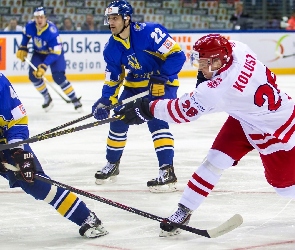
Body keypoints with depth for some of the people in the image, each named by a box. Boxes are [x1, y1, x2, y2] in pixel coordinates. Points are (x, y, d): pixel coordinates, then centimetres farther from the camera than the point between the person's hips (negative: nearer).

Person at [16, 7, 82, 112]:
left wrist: (44, 66, -41)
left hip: (55, 52, -5)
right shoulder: (30, 26, -21)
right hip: (39, 53, 5)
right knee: (33, 75, -10)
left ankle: (74, 99, -6)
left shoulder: (52, 31, -36)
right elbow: (26, 35, 6)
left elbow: (55, 53, -34)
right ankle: (47, 98, 9)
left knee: (58, 77, -19)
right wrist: (22, 48, 3)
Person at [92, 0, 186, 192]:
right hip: (135, 84, 7)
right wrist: (106, 100, -14)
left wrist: (162, 78, -32)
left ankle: (167, 171, -26)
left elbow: (177, 55, -26)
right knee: (118, 121, 7)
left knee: (156, 121, -25)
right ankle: (112, 164, 30)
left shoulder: (149, 32, -28)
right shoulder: (112, 48, -7)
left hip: (162, 82, -7)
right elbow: (113, 79, 1)